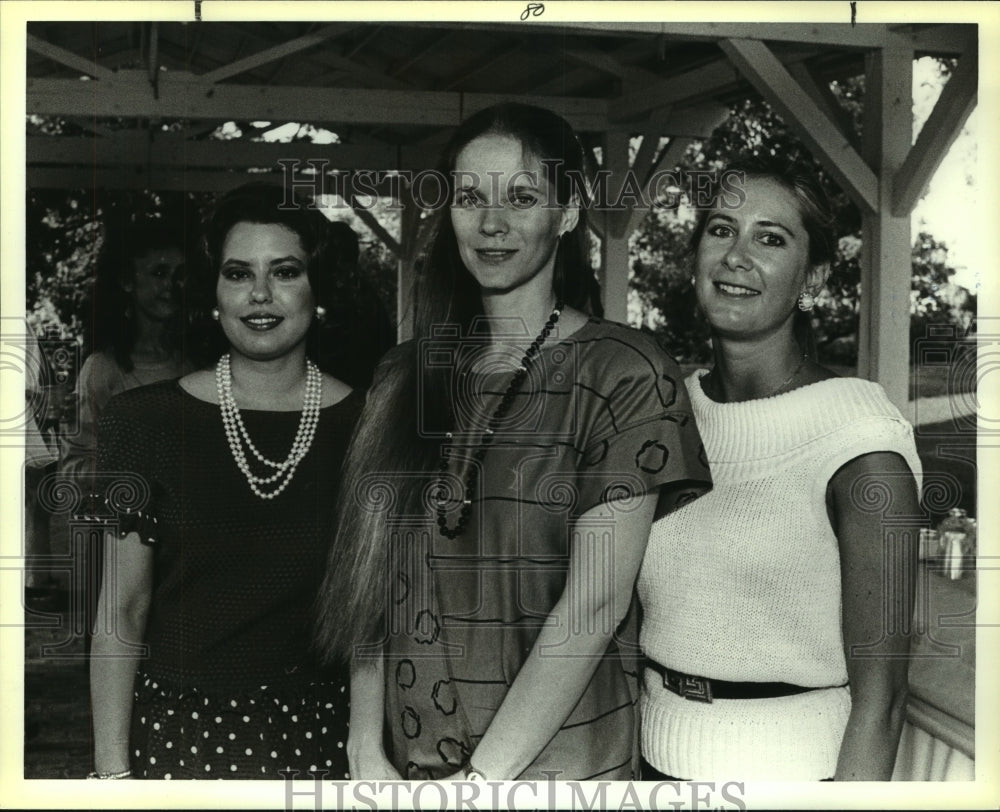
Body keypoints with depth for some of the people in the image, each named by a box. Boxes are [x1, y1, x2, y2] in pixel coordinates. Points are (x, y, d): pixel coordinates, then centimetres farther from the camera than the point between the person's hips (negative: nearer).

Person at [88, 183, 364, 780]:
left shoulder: (366, 427, -4)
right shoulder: (146, 422, -5)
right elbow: (122, 610, -3)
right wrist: (113, 771, -7)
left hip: (322, 731, 1)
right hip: (178, 727, 0)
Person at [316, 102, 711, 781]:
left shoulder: (625, 373, -9)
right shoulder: (407, 376, 5)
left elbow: (594, 605, -15)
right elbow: (371, 584, 2)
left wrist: (483, 776, -17)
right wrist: (366, 754, -7)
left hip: (556, 763, -3)